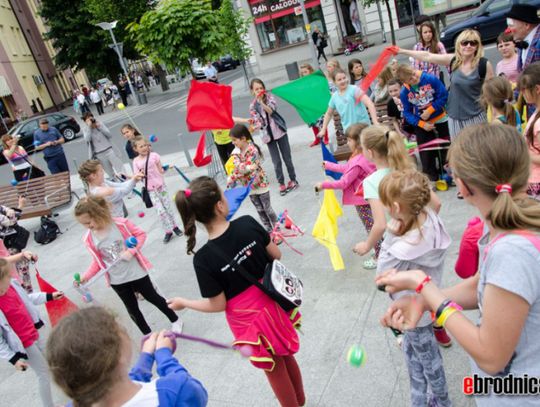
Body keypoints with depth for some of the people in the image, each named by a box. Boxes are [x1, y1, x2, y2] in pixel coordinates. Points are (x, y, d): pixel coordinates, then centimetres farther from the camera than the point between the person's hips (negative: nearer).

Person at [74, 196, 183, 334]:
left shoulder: (120, 224, -19)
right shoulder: (89, 239, -9)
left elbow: (141, 234, -9)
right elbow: (97, 262, 0)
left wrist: (131, 251, -22)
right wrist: (85, 277, -13)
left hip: (136, 273, -3)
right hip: (117, 281, 3)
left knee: (153, 297, 15)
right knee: (132, 310, 15)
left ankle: (175, 320, 39)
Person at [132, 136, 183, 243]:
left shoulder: (154, 155, -5)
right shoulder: (136, 161, -3)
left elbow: (161, 171, -1)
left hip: (160, 185, 0)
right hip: (150, 189, 0)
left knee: (167, 207, 7)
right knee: (160, 211, -5)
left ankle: (174, 227, 25)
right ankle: (168, 231, 7)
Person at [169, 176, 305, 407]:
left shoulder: (203, 259, -26)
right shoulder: (248, 224, -19)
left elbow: (218, 305, -15)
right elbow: (276, 255, -4)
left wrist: (184, 303, 0)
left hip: (247, 319, -4)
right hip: (272, 303, 4)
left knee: (274, 369, 22)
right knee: (286, 355, 30)